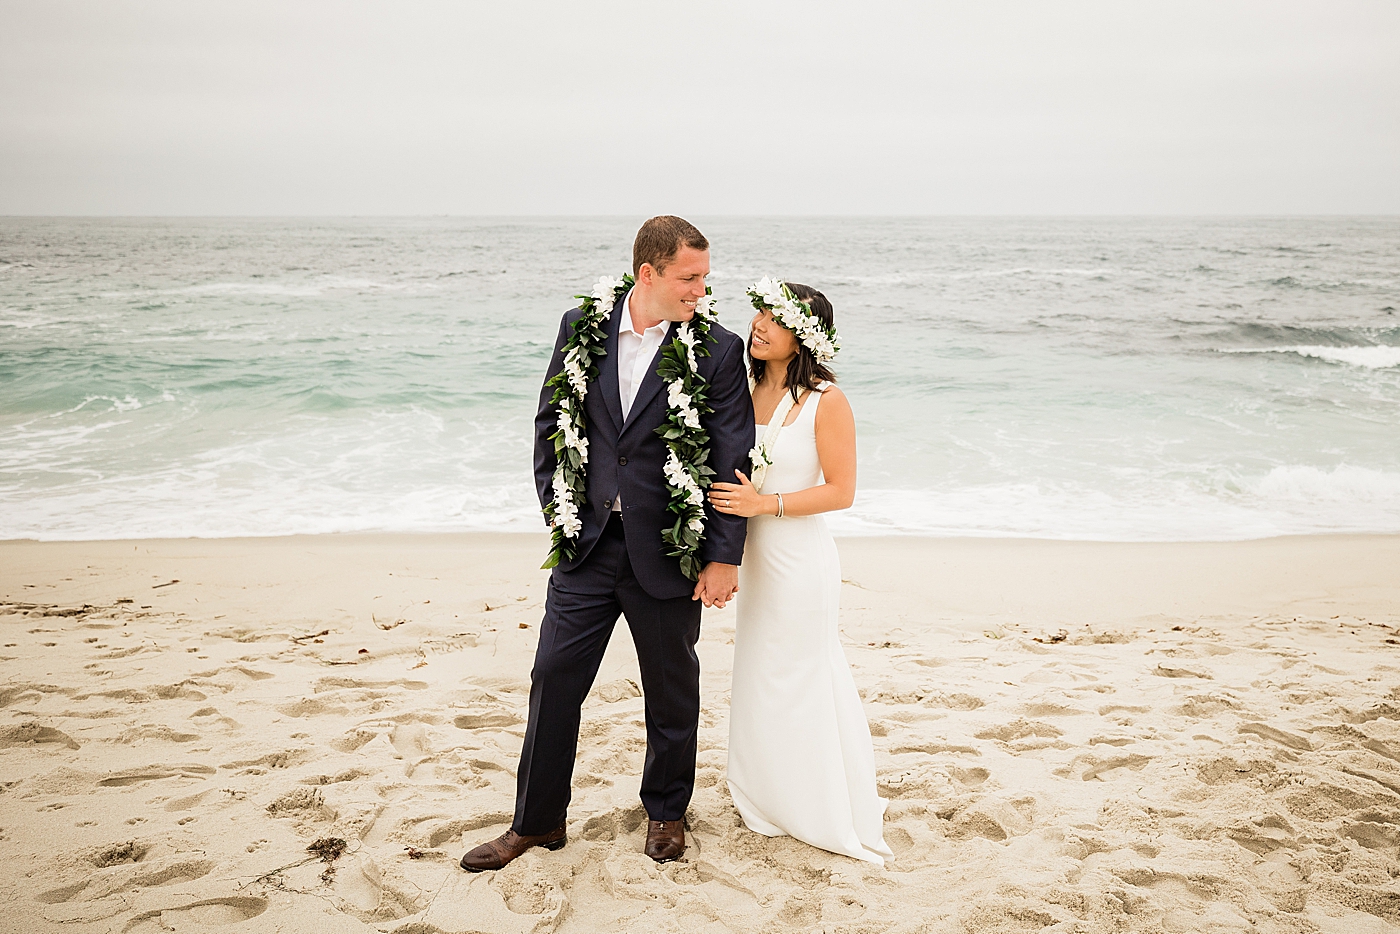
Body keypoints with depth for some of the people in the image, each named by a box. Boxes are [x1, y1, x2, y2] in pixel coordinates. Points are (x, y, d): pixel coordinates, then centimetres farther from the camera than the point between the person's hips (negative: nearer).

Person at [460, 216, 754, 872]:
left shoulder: (718, 350, -8)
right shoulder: (581, 329, 0)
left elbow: (734, 460, -8)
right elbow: (550, 423, 9)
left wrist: (724, 557, -10)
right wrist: (556, 509, 4)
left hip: (669, 551, -2)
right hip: (586, 545, 2)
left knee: (672, 691, 13)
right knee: (554, 679, 7)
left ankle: (665, 811, 35)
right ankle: (536, 822, 24)